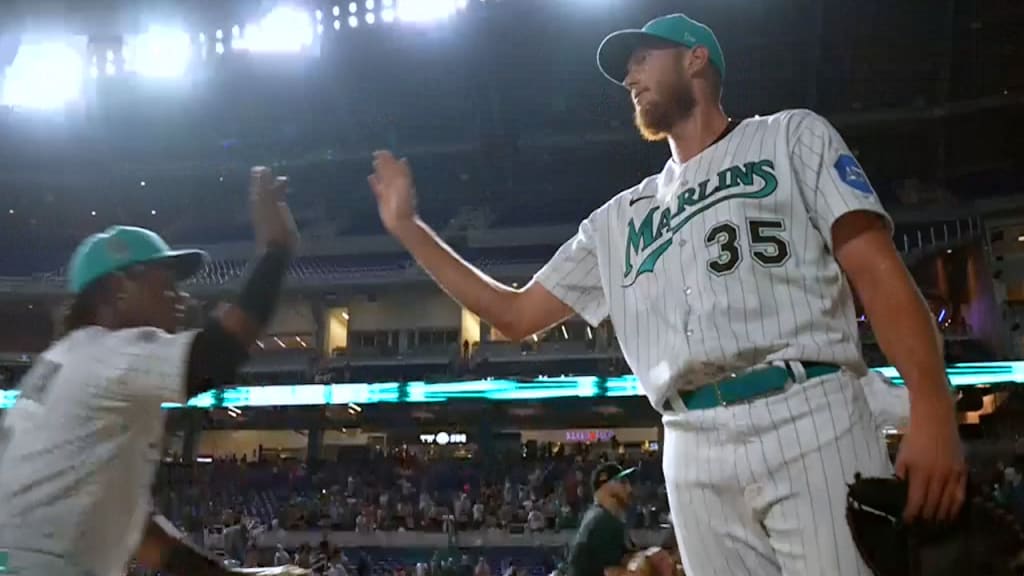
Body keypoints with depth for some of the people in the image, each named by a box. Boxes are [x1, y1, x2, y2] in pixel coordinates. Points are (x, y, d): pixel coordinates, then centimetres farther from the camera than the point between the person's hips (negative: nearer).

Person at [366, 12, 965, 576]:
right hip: (695, 456, 4)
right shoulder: (618, 219, 26)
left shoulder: (792, 136, 14)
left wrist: (932, 410, -15)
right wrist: (408, 225, 22)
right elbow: (515, 314, 28)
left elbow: (878, 271, 1)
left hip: (811, 422, -4)